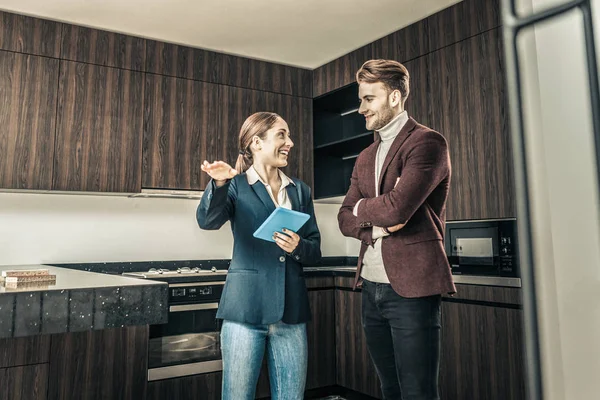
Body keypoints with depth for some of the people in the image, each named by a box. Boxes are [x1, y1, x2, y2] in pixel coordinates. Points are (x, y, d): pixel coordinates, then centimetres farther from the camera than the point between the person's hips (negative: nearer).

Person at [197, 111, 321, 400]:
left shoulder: (300, 191, 11)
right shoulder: (236, 186, 0)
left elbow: (315, 252, 10)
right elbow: (208, 221, -20)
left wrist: (298, 247, -11)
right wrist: (219, 184, -38)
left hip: (291, 310, 4)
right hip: (246, 308, -3)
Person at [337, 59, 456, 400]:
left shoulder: (428, 142, -9)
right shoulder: (366, 157, 16)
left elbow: (396, 208, -22)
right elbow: (345, 218, 11)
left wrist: (363, 207, -1)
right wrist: (376, 226, -10)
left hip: (411, 288, -7)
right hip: (371, 287, 7)